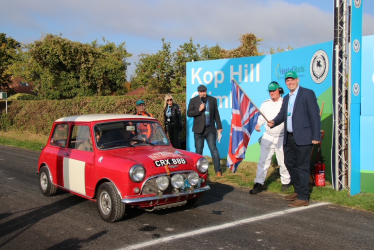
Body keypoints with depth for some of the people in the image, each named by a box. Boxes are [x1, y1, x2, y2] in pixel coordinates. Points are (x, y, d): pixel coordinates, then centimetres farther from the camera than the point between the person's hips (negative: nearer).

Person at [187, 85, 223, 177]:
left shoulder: (213, 100, 6)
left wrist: (219, 126, 9)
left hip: (210, 129, 0)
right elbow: (189, 113, -3)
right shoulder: (193, 101, 2)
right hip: (199, 130, 0)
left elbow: (216, 114, 10)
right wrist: (199, 110, -16)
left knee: (213, 149, -5)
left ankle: (218, 170, -3)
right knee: (198, 150, 7)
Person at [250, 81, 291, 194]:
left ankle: (285, 182, 25)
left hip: (282, 137, -3)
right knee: (263, 160, 0)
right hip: (268, 136, 3)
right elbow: (261, 117, 18)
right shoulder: (265, 104, 8)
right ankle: (259, 183, 2)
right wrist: (258, 124, 1)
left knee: (283, 161, 6)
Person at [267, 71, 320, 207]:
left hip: (302, 138, -8)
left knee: (302, 167, -3)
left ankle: (303, 197, 4)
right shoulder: (286, 98, 17)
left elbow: (315, 115, -10)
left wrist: (316, 137, -14)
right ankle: (298, 191, 33)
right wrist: (274, 122, -9)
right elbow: (282, 114, 14)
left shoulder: (307, 93, -6)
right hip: (289, 138, 8)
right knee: (290, 164, 17)